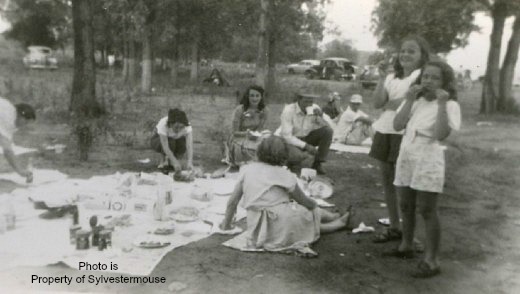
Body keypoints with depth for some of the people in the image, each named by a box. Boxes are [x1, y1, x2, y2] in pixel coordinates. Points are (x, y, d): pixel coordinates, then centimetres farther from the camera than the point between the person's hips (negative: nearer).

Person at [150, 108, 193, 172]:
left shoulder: (186, 125, -31)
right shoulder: (163, 124, -37)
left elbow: (190, 145, -39)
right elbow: (165, 147, -41)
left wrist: (189, 162, -51)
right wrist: (175, 162, -48)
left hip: (176, 140, 2)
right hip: (158, 140, -2)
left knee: (183, 143, -31)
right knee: (170, 142, -35)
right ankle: (165, 161, -7)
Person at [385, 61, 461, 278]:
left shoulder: (449, 105, -8)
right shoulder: (415, 101, 7)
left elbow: (441, 135, -22)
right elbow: (397, 125, -4)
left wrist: (442, 104, -23)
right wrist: (409, 100, -10)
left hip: (428, 161, -6)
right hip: (406, 157, 6)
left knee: (426, 210, -5)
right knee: (406, 206, 17)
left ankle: (431, 261, 2)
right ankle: (406, 246, 34)